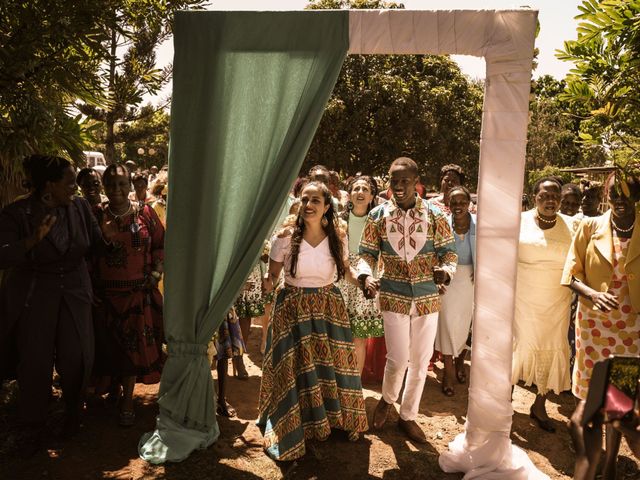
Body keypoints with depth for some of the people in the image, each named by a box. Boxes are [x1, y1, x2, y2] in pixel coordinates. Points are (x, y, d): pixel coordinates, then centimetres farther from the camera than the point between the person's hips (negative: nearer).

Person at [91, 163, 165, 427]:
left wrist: (156, 272, -4)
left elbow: (161, 244, 8)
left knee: (134, 344, 4)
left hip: (139, 292, 0)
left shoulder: (145, 213, 0)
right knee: (106, 343, 11)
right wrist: (91, 286, -3)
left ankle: (127, 400, 18)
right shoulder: (97, 215, -1)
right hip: (105, 293, 0)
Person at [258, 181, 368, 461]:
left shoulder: (338, 237, -4)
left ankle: (333, 420, 35)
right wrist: (268, 282, -25)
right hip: (293, 310, -2)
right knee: (294, 369, 4)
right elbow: (272, 276, -3)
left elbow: (346, 271, 11)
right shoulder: (285, 237, -11)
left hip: (329, 309, 2)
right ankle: (293, 430, 25)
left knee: (332, 364, 12)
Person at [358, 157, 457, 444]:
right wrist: (366, 276, -19)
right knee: (398, 358, -3)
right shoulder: (378, 215, -2)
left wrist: (446, 269, -19)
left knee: (421, 360, 10)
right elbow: (367, 253, 2)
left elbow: (448, 250, 3)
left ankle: (408, 416, 30)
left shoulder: (434, 215, -2)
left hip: (428, 298, 2)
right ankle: (387, 400, 30)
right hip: (393, 297, -1)